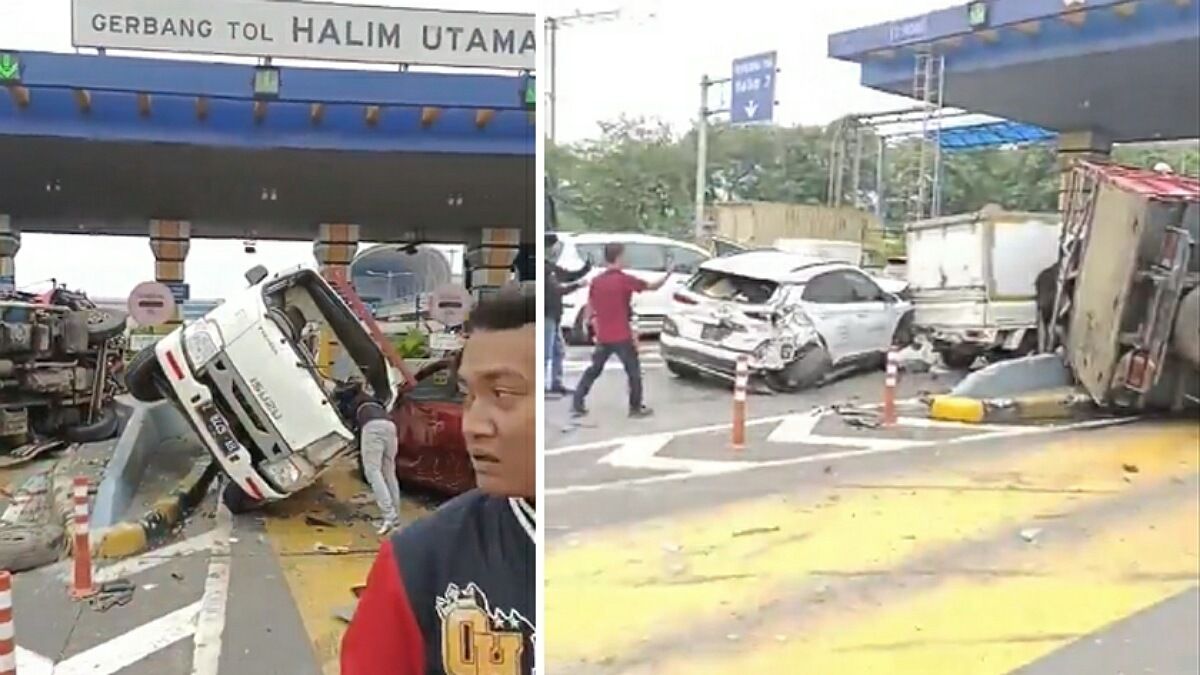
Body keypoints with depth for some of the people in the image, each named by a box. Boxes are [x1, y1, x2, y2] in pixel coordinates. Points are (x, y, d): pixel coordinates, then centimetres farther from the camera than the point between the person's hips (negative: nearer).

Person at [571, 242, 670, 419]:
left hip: (603, 337, 5)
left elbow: (590, 310, 10)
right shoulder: (625, 279, -12)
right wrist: (668, 273, 11)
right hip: (622, 337, -5)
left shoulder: (596, 281, 4)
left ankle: (577, 404, 12)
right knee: (634, 371, 9)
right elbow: (653, 286, -4)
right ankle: (636, 408, 13)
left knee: (594, 370, 16)